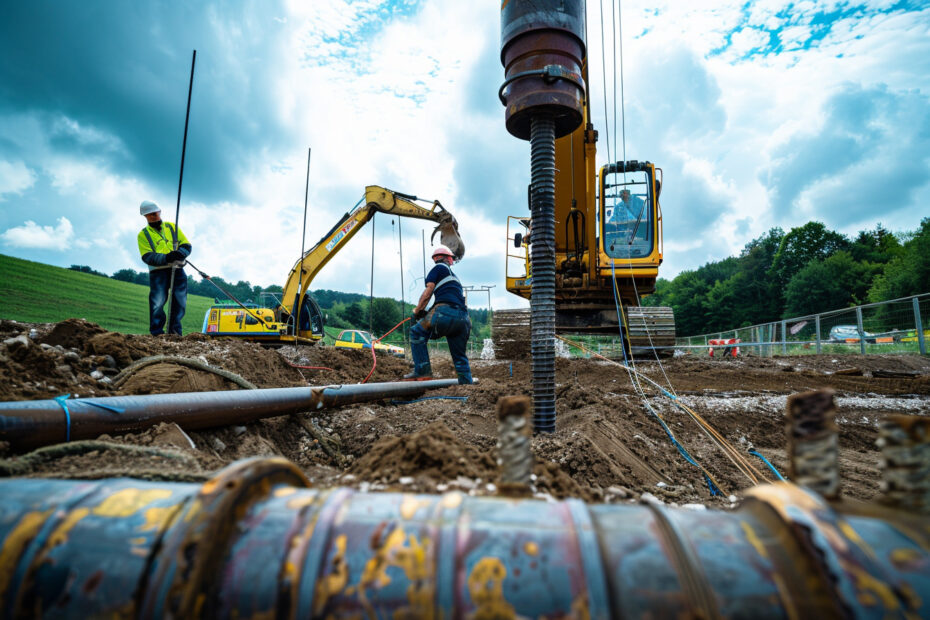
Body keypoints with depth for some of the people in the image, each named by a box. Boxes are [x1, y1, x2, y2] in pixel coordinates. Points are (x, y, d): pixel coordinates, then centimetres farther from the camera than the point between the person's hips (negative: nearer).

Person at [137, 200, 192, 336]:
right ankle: (157, 331, -1)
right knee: (158, 301, -9)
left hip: (177, 269, 3)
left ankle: (175, 330, 13)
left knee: (180, 301, 2)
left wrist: (180, 253, -13)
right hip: (158, 271, -2)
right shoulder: (143, 234, 8)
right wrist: (166, 258, -22)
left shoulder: (172, 227, 16)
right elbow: (147, 257, -4)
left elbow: (186, 245, 10)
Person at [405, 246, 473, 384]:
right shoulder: (454, 276, 34)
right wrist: (426, 314, 28)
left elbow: (428, 291, 2)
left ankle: (422, 370, -5)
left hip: (447, 312, -7)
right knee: (460, 357, 16)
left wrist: (417, 311, 11)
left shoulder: (439, 268, 14)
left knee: (417, 333, 6)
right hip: (464, 318, 7)